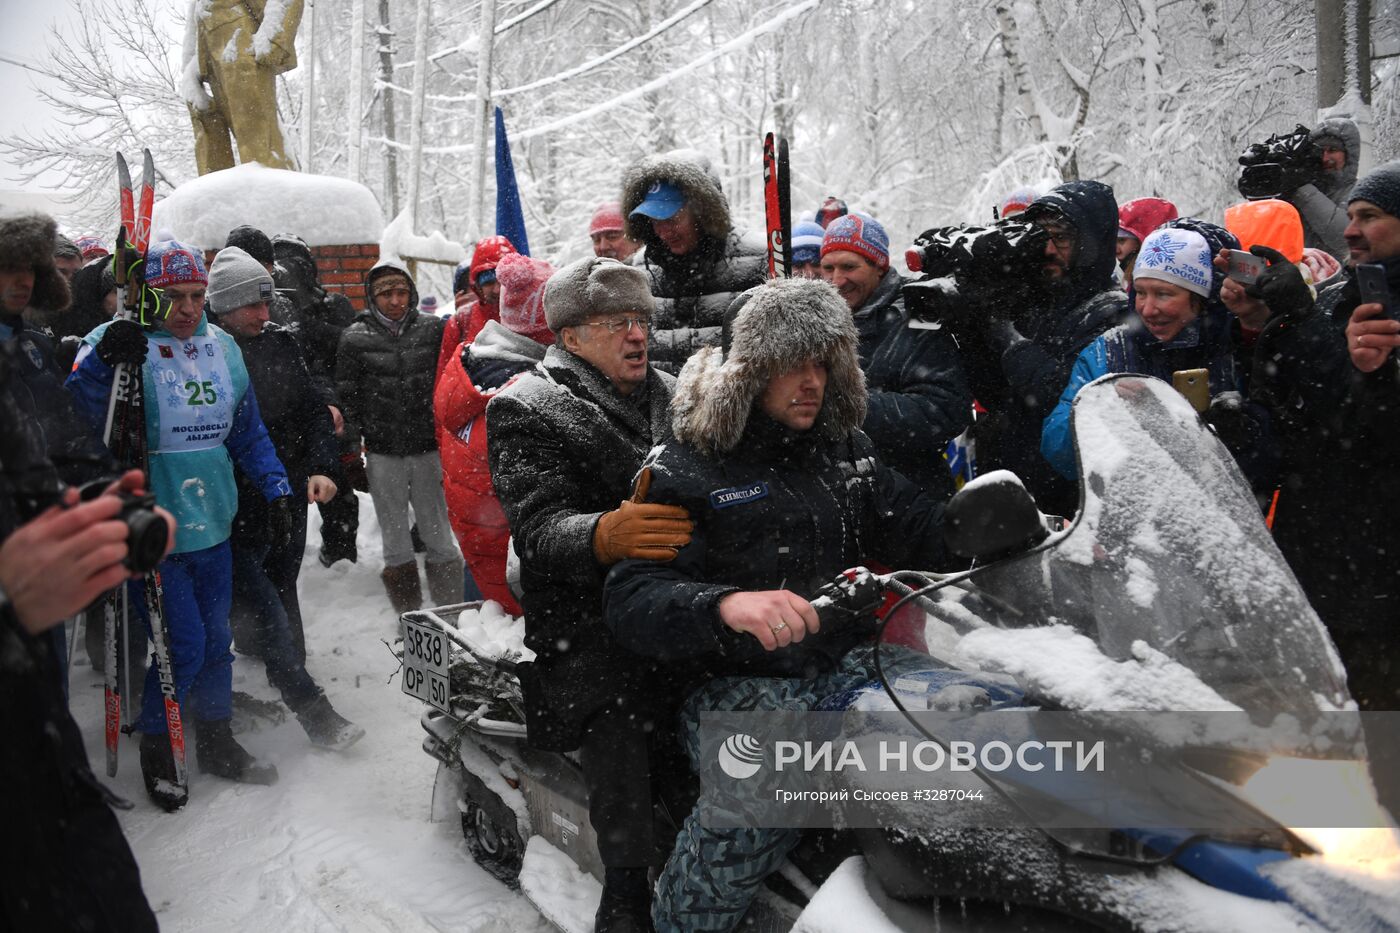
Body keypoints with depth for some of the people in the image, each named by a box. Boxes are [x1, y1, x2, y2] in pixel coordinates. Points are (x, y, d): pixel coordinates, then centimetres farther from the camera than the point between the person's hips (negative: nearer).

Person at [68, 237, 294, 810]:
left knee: (216, 638, 15)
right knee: (183, 645, -5)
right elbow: (77, 415, -23)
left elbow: (248, 432, 16)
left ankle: (216, 742, 32)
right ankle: (156, 750, 20)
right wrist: (104, 362, -39)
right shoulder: (121, 344, -9)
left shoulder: (222, 348, 8)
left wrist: (275, 487, 9)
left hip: (213, 524, 6)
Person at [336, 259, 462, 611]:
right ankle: (409, 617, 18)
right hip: (382, 453, 0)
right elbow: (346, 397, 4)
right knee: (395, 539, 8)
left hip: (427, 449, 0)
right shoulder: (356, 338, 0)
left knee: (438, 534, 7)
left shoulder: (433, 330, 1)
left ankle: (451, 611, 17)